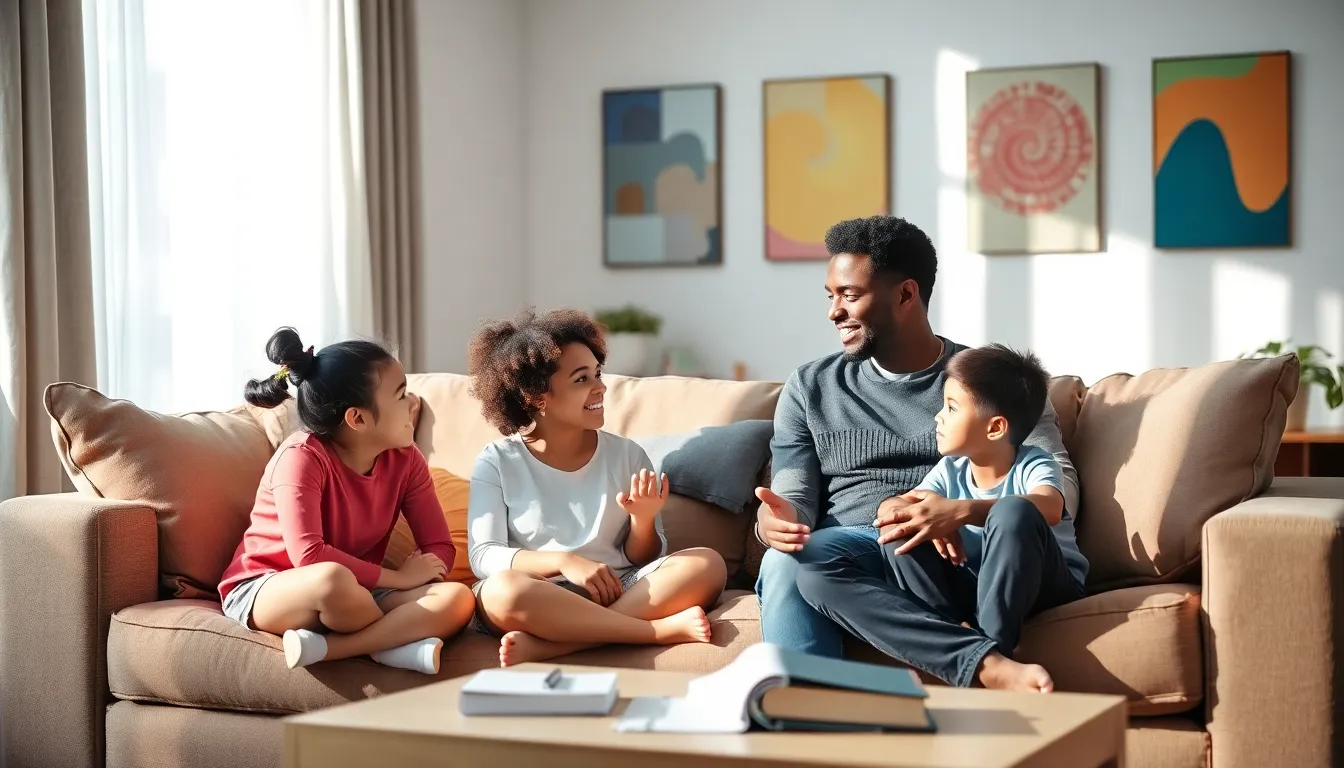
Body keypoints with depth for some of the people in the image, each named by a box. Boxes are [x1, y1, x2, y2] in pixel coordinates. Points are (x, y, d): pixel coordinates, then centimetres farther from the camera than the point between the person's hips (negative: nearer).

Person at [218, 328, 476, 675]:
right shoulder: (302, 456, -20)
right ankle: (395, 642, -15)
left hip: (355, 594, 6)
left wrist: (411, 576, -24)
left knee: (457, 599, -21)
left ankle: (323, 647, -24)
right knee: (332, 578, -42)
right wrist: (397, 578, -23)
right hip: (263, 592, -6)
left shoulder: (405, 458, -3)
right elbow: (309, 555, -29)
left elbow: (440, 548, -1)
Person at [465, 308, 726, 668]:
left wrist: (643, 520, -13)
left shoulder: (627, 455, 10)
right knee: (503, 589, -37)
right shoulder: (497, 462, 4)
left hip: (618, 592, 3)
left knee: (707, 564, -24)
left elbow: (644, 560, 9)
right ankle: (665, 630, -29)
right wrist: (563, 561, -20)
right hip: (543, 600, -3)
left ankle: (544, 645, -33)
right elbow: (483, 556, -6)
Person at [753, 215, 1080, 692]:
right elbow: (792, 499, 12)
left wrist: (959, 512, -22)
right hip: (848, 550, 2)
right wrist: (776, 522, -16)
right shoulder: (811, 388, 19)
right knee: (788, 561, -33)